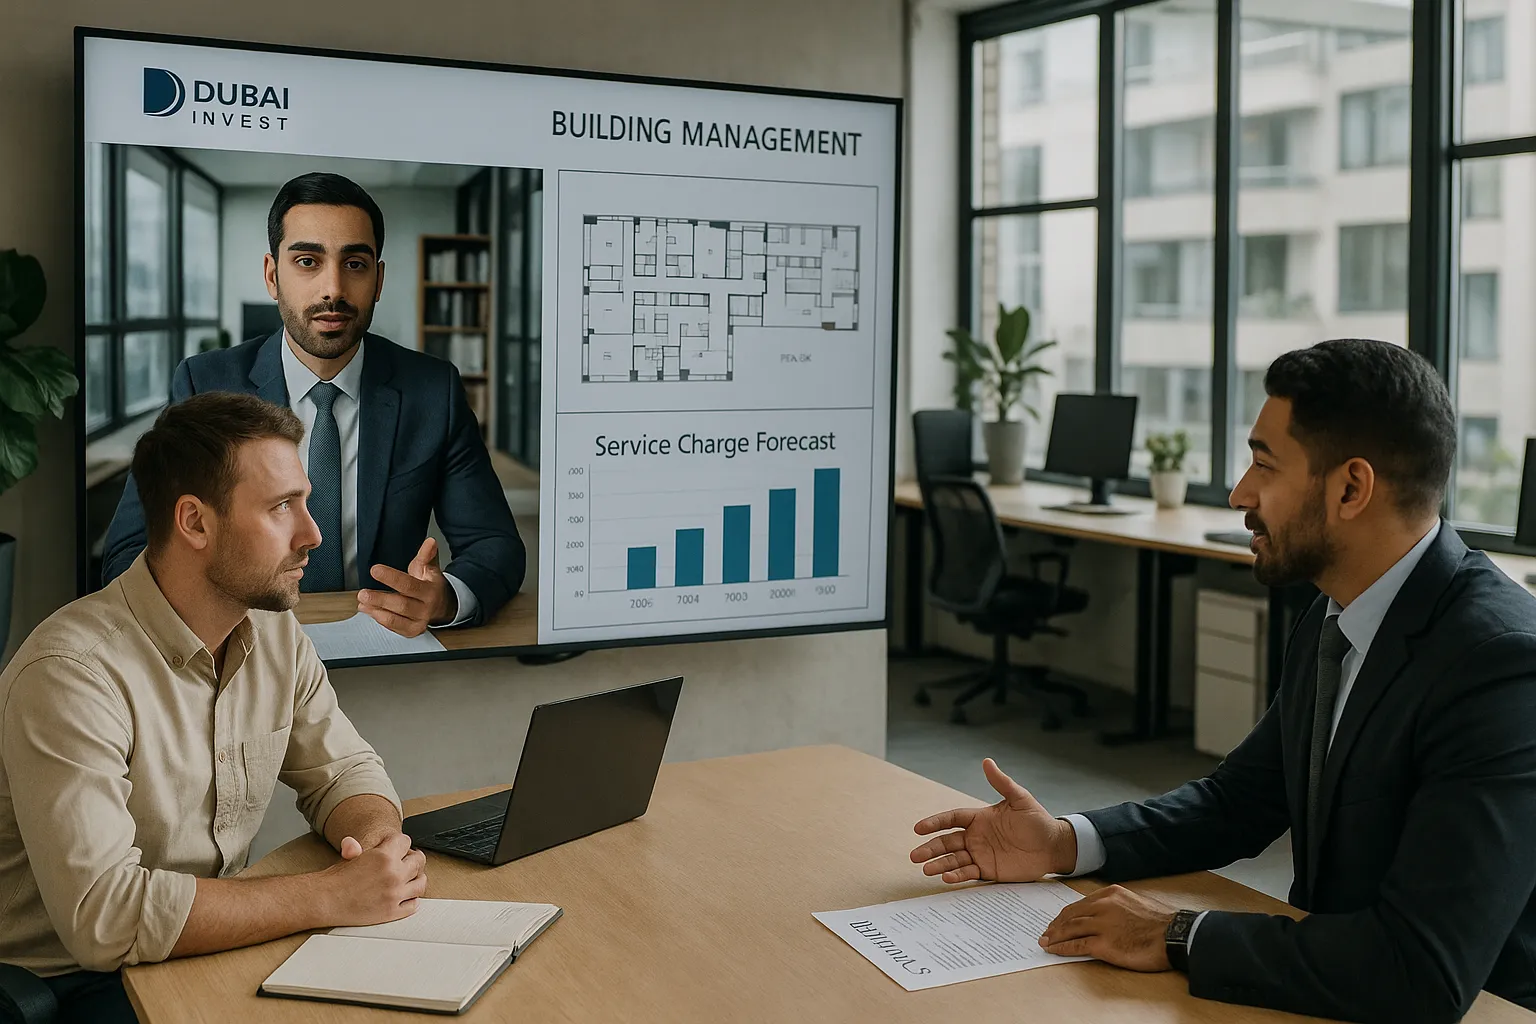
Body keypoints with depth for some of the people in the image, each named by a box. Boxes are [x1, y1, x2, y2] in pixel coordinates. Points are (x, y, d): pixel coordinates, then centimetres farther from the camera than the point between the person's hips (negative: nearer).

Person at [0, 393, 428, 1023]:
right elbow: (103, 916, -31)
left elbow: (343, 770, 11)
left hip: (215, 942, 7)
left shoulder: (276, 632, 1)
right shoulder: (72, 674, -25)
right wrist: (329, 896, -28)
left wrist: (378, 836, -13)